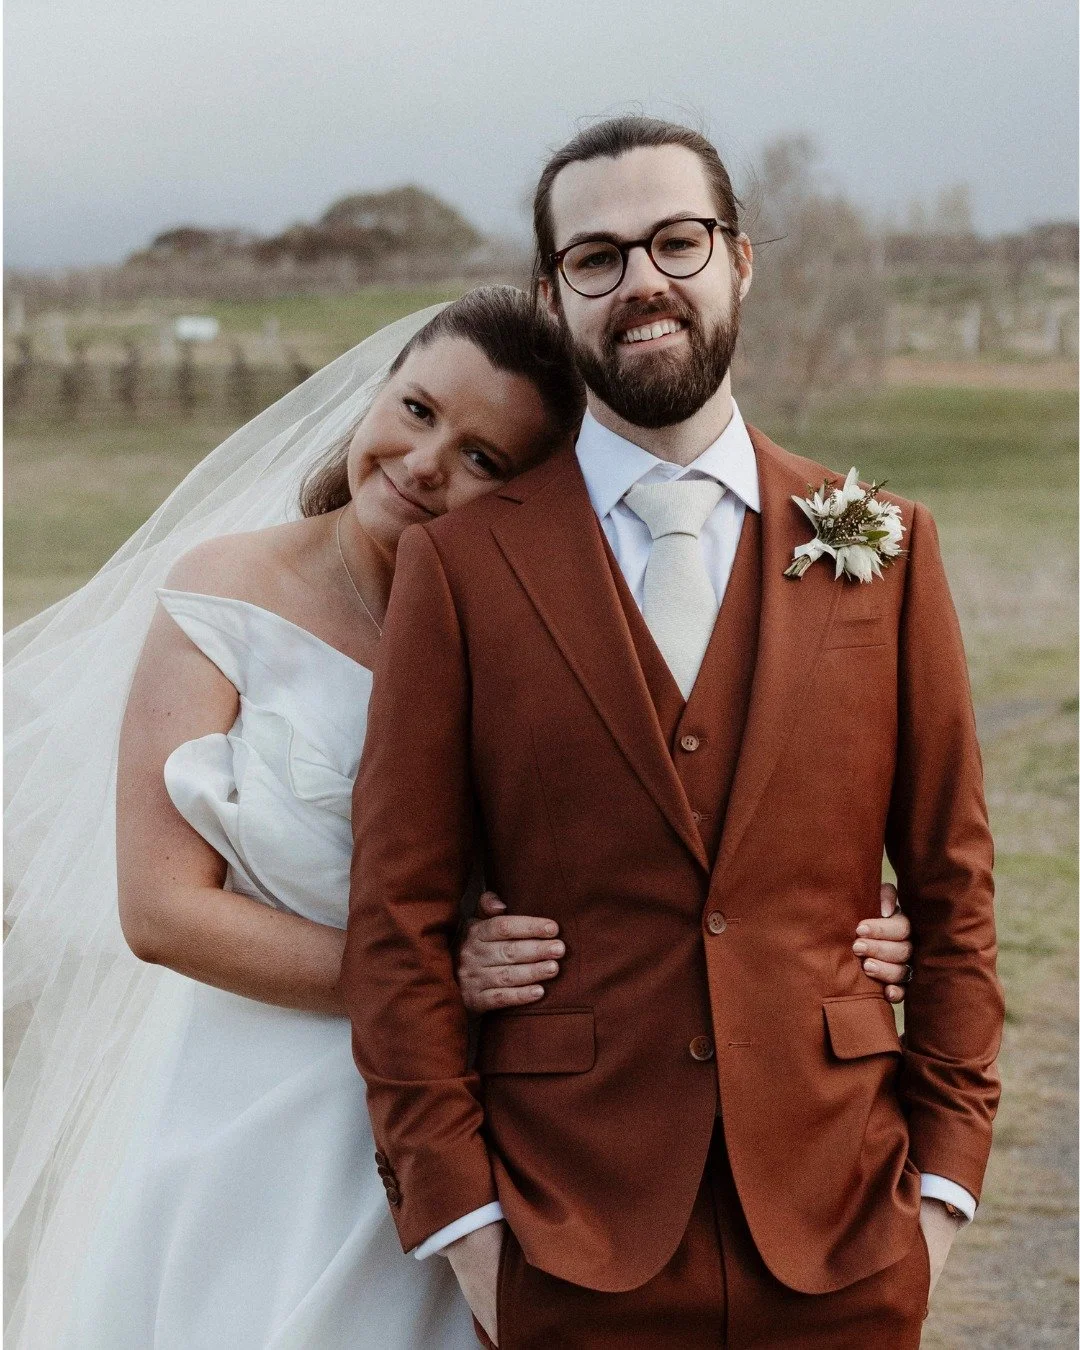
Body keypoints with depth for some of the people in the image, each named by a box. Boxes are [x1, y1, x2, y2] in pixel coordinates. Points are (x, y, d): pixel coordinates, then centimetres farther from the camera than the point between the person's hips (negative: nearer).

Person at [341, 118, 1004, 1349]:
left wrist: (944, 1169, 1)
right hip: (571, 1248, -1)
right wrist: (457, 1211, -6)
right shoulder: (460, 564, 0)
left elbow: (953, 890, 7)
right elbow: (399, 918, -1)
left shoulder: (885, 548, 5)